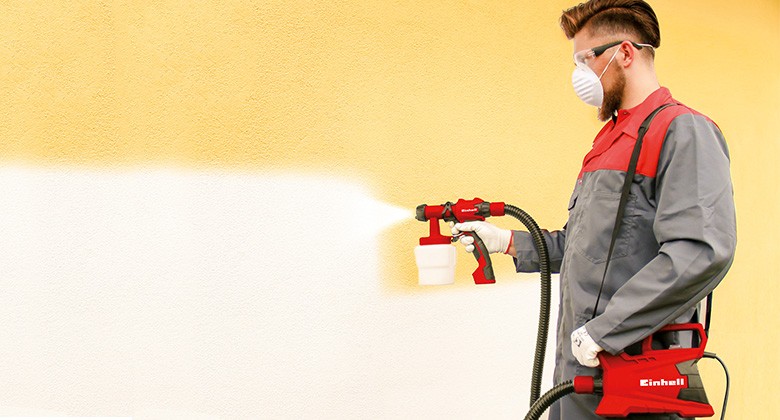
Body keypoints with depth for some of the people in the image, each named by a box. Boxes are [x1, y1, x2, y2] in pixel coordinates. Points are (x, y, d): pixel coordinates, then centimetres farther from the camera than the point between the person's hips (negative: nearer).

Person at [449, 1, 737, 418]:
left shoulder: (684, 131, -11)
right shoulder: (611, 139, 21)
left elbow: (703, 252, -24)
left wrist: (604, 330, -23)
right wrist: (506, 241, 18)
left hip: (628, 364, -9)